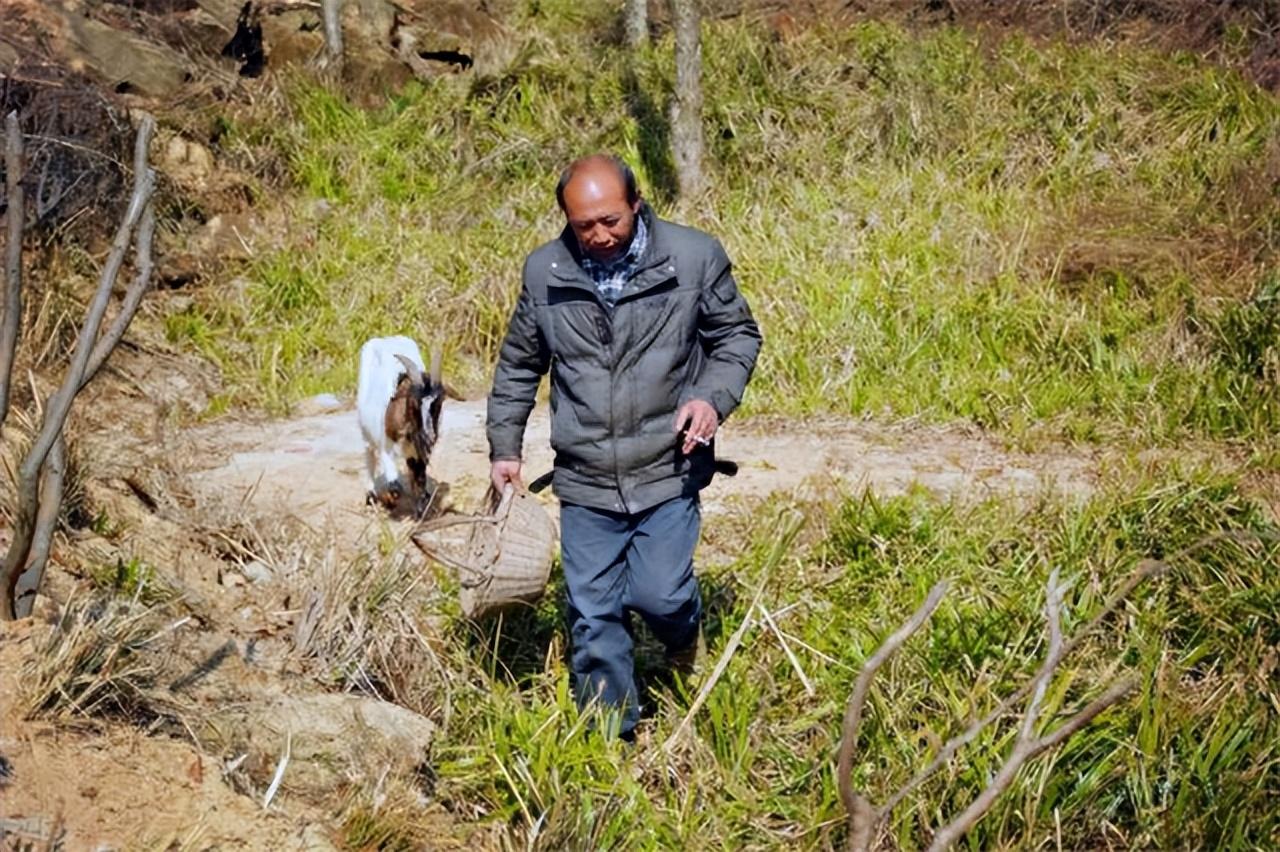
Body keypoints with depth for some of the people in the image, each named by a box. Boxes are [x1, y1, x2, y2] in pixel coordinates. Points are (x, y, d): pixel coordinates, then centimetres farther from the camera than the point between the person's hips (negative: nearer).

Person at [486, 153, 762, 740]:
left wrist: (714, 397, -11)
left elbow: (738, 337, 6)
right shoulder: (544, 272, 0)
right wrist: (504, 446, 10)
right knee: (593, 615, 5)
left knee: (658, 595, -8)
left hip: (667, 472, -2)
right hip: (585, 483, 2)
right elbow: (518, 366, 14)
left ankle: (685, 632, 30)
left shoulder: (695, 258, -6)